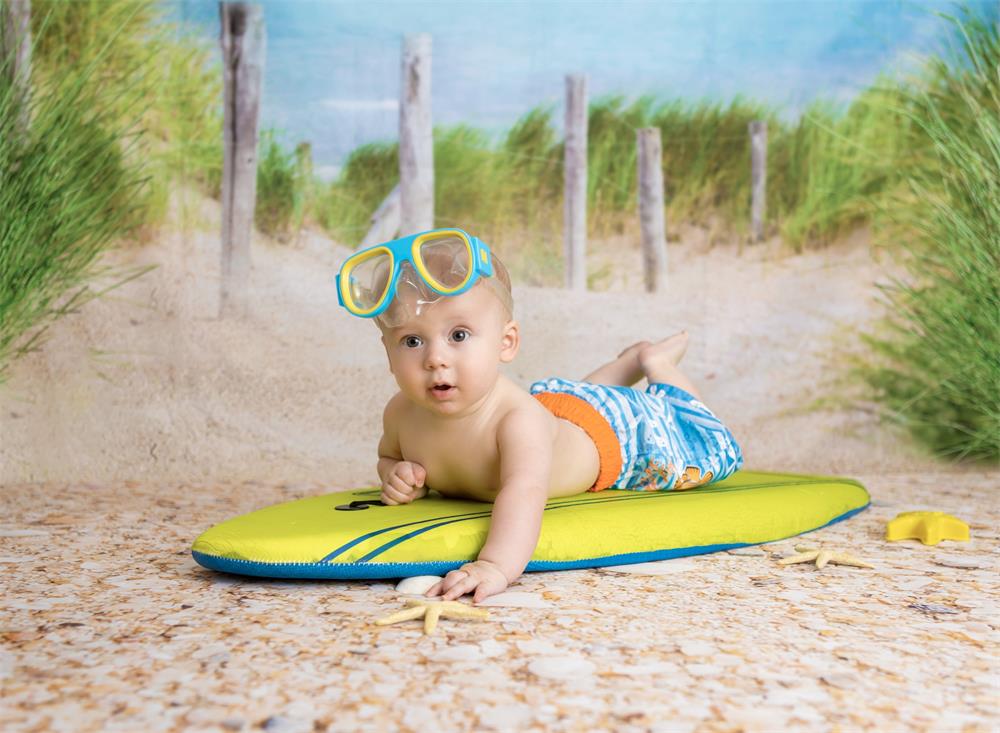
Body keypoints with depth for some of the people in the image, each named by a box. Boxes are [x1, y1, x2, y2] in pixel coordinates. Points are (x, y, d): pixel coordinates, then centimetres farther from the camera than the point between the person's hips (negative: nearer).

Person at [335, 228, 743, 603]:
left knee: (707, 450, 18)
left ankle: (658, 365, 37)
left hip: (610, 428, -6)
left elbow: (525, 493, -68)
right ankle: (634, 359, 58)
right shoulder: (402, 413, -30)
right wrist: (398, 475, -30)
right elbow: (388, 454, -6)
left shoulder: (519, 419, -50)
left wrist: (497, 565, -86)